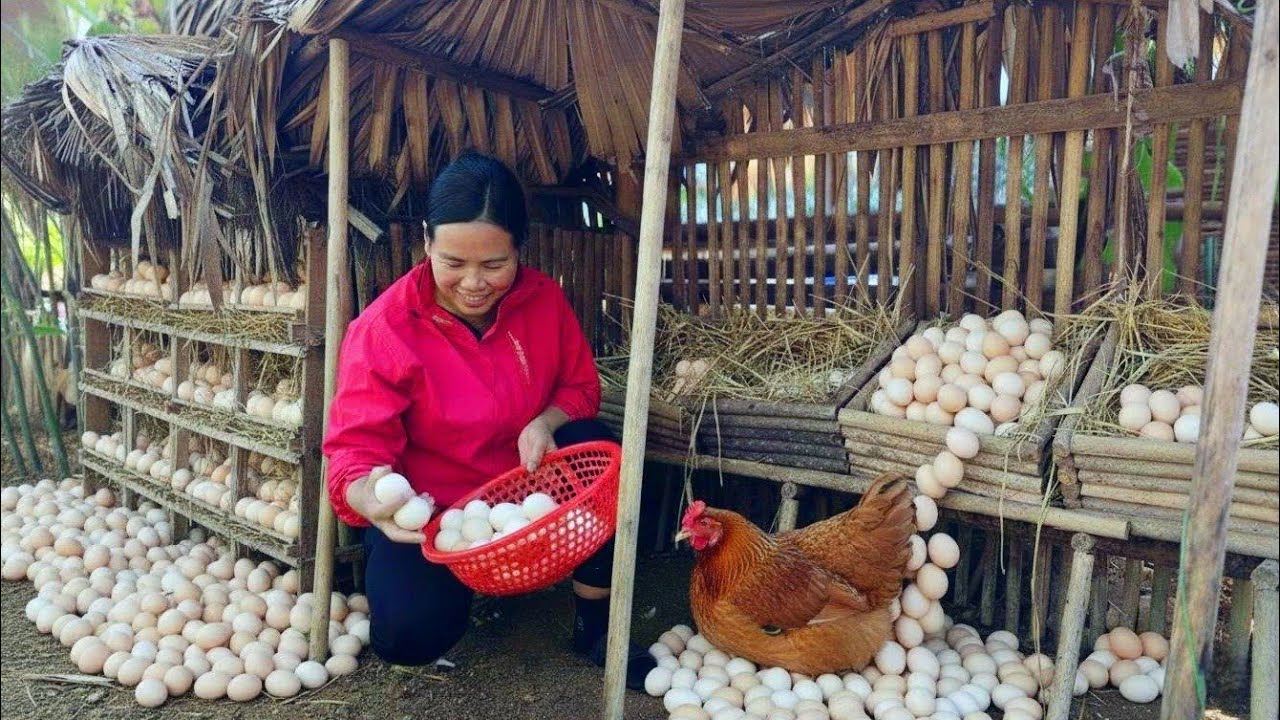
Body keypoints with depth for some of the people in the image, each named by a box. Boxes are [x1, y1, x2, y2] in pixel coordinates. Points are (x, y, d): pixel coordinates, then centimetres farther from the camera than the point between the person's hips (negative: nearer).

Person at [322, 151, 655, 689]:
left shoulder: (543, 298, -9)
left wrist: (545, 423, -23)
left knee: (594, 448, -27)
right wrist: (370, 498, -45)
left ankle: (594, 625, -9)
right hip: (428, 512, -3)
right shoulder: (382, 330, -20)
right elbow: (356, 448, -20)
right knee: (411, 633, -28)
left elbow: (580, 386, 1)